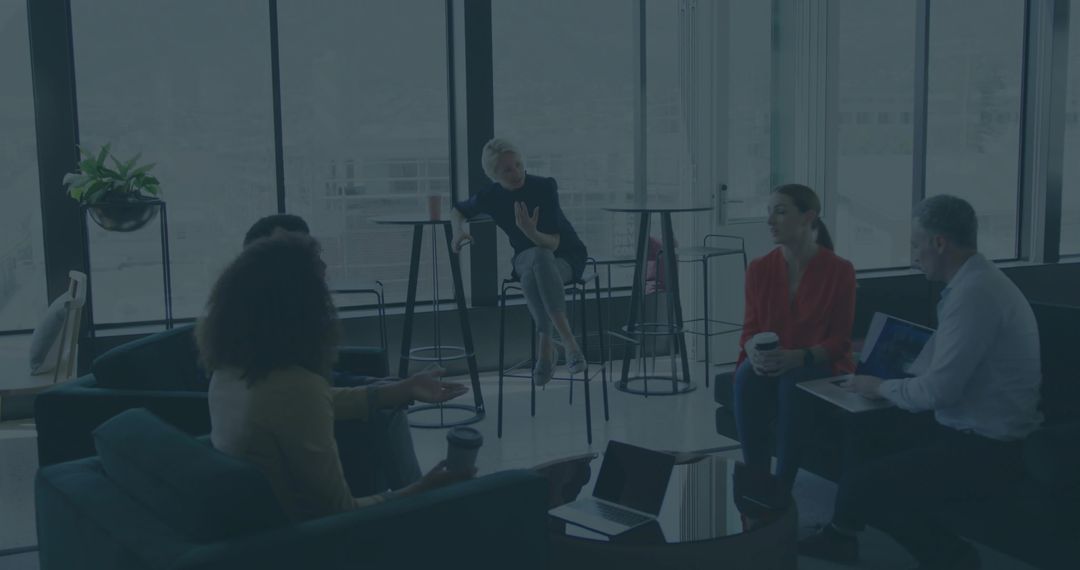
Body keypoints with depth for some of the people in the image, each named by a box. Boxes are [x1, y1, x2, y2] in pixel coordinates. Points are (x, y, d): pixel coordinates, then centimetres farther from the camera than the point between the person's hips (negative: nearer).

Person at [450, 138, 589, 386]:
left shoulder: (544, 187, -18)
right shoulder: (491, 196, -8)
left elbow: (553, 243, -22)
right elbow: (458, 210, 14)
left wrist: (532, 233, -43)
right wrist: (458, 229, -8)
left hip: (566, 256, -2)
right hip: (527, 256, 2)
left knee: (532, 279, -39)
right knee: (540, 256, -38)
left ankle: (545, 346, -33)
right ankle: (567, 339, -40)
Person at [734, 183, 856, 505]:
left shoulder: (839, 270, -8)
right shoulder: (759, 269, 2)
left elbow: (839, 340, -8)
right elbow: (750, 329, 5)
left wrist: (797, 357, -26)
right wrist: (754, 353, -20)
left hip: (819, 365, -3)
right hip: (768, 363, 3)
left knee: (794, 382, -37)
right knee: (747, 377, -32)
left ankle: (783, 489, -28)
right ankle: (757, 482, -27)